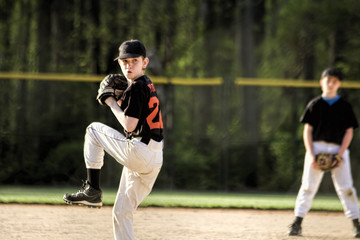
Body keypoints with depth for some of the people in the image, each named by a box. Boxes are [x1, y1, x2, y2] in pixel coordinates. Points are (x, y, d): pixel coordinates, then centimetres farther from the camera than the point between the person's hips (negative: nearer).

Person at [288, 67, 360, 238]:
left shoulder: (345, 106, 9)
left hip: (339, 150, 0)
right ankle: (297, 223, -3)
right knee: (308, 186, -4)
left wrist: (340, 154, -8)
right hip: (316, 147, 0)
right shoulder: (314, 105, 7)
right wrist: (311, 155, -7)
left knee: (346, 188, -4)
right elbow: (307, 131, 4)